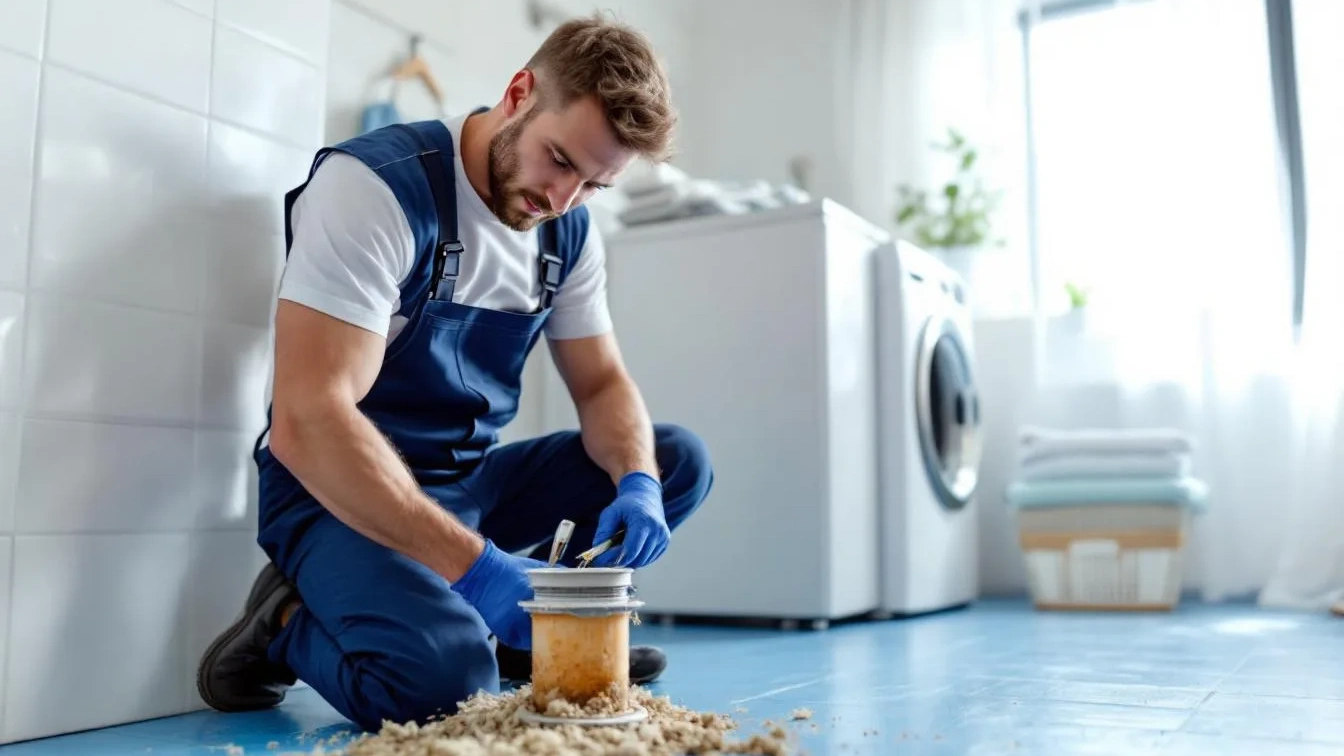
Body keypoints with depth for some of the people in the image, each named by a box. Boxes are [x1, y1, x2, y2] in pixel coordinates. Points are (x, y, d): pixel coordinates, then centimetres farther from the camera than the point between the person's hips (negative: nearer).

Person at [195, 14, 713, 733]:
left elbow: (602, 384, 6)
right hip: (342, 494, -7)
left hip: (472, 482, 7)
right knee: (441, 670, -33)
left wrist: (638, 483, -17)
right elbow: (306, 423, -29)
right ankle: (291, 625, -1)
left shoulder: (568, 229, 2)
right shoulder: (375, 183, -20)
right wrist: (475, 564, -34)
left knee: (679, 459, -2)